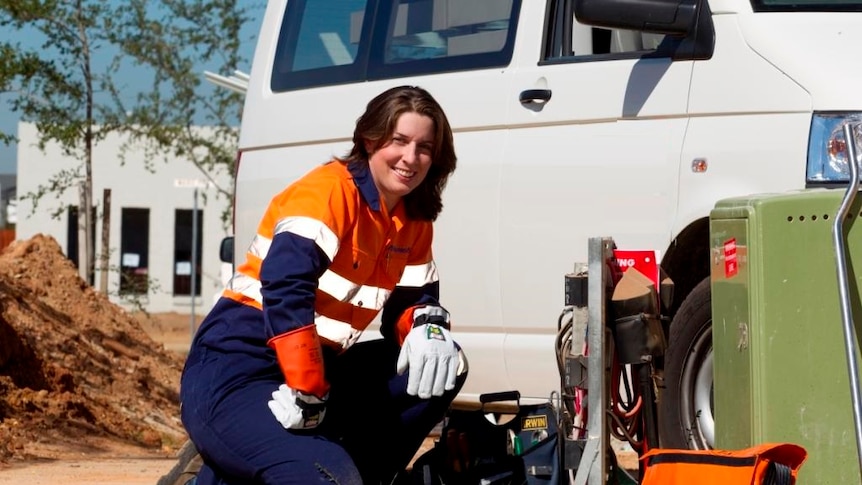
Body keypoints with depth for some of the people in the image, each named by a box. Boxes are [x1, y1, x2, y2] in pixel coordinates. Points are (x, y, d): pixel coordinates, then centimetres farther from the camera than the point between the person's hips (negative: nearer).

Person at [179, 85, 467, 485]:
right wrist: (307, 397, -28)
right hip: (235, 375, -9)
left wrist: (429, 328, -10)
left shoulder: (414, 223, 11)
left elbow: (412, 299, 16)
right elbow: (285, 287, -26)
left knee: (439, 368, -1)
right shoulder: (331, 189, -14)